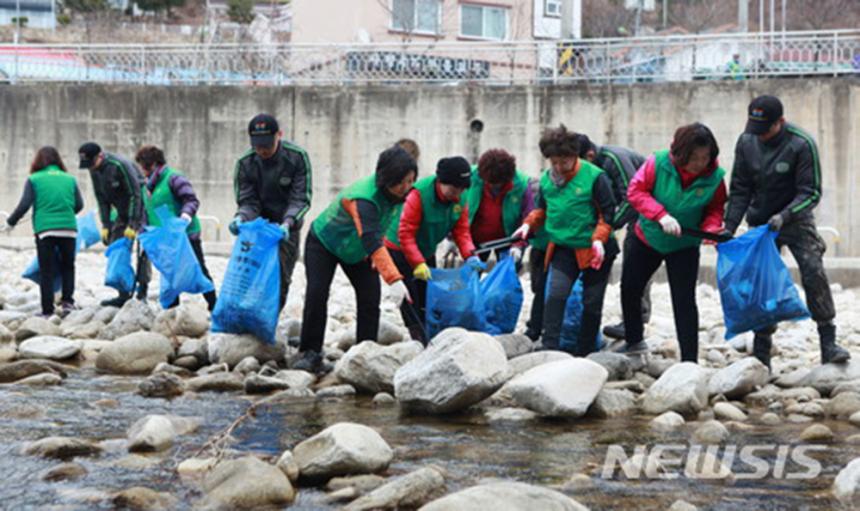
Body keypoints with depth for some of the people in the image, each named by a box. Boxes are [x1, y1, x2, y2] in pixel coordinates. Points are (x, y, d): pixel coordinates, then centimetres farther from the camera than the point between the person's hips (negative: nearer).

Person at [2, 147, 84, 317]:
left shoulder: (34, 179, 1)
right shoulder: (69, 179, 9)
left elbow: (24, 205, -3)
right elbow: (79, 204, 10)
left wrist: (10, 222, 10)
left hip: (44, 230, -2)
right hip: (69, 229, 2)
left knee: (46, 271, 4)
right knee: (68, 267, 18)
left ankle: (48, 310, 3)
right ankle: (67, 301, 3)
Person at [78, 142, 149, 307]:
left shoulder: (120, 165, -25)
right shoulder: (94, 170, -2)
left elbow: (135, 194, -23)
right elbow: (102, 198, 7)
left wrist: (132, 225, -23)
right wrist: (105, 225, 0)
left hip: (140, 209, -8)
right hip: (122, 212, 8)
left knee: (142, 252, -13)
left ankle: (142, 292, -10)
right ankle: (124, 294, 7)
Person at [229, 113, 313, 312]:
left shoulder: (298, 157, -17)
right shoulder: (245, 163, -13)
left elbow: (300, 199, -18)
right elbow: (248, 202, -12)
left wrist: (288, 223, -38)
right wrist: (240, 218, -36)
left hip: (286, 229, -1)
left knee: (280, 280, -1)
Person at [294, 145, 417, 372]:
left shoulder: (394, 192, -18)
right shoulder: (363, 198, -43)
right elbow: (371, 241, -54)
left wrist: (377, 255, -7)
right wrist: (394, 279, -62)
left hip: (355, 250, 7)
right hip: (323, 243, -7)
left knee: (370, 298, -6)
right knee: (317, 294, -17)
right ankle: (310, 353, -8)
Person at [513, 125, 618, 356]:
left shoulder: (594, 177, -14)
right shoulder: (547, 179, 0)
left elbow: (607, 213, -11)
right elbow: (542, 209, 17)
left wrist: (599, 239, -24)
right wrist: (528, 224, -1)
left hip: (594, 250, -3)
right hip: (564, 249, 3)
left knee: (592, 303, 5)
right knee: (555, 295, -15)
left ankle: (585, 354, 17)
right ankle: (549, 349, -16)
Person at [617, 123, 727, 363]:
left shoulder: (714, 177, -18)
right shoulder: (658, 163, -22)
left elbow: (715, 210, -7)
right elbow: (635, 191, -22)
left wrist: (711, 228, -29)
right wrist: (661, 215, -34)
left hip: (684, 247, -2)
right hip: (646, 237, 2)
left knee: (684, 302, -8)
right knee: (629, 289, 14)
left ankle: (689, 360, -4)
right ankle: (633, 342, 37)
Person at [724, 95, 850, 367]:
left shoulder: (802, 145, -19)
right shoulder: (746, 142, -6)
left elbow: (811, 192, -17)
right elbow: (740, 189, 1)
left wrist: (784, 216, -32)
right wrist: (728, 228, -8)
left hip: (795, 220, -3)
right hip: (760, 222, 4)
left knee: (814, 273, -19)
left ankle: (828, 344, -15)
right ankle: (761, 355, 8)